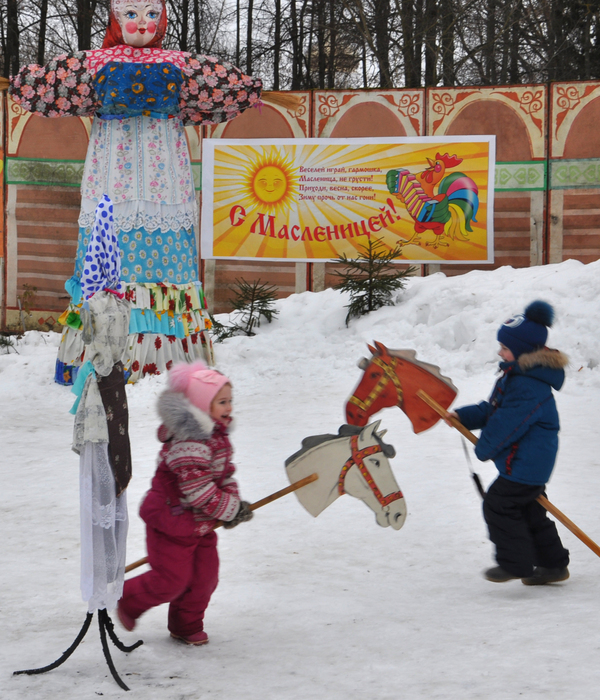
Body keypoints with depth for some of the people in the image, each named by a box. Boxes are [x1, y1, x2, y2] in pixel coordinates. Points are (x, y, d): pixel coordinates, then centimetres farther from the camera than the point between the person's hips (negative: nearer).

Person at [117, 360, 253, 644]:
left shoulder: (217, 436, 6)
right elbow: (198, 490, -30)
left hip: (201, 524, 9)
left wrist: (234, 504, -2)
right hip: (172, 520, -9)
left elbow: (224, 474, 14)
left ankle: (186, 625, 27)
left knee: (205, 575, 10)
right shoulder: (189, 443, -28)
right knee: (172, 579, -3)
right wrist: (231, 509, -21)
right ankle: (127, 600, 21)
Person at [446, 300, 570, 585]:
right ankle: (553, 564, 25)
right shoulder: (515, 375, 12)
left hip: (526, 463, -11)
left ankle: (516, 563, 3)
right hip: (528, 462, 11)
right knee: (528, 511, 17)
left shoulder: (530, 386, -24)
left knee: (498, 505, -5)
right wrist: (463, 416, 7)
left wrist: (485, 448, -11)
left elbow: (508, 423, -24)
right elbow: (493, 409, 19)